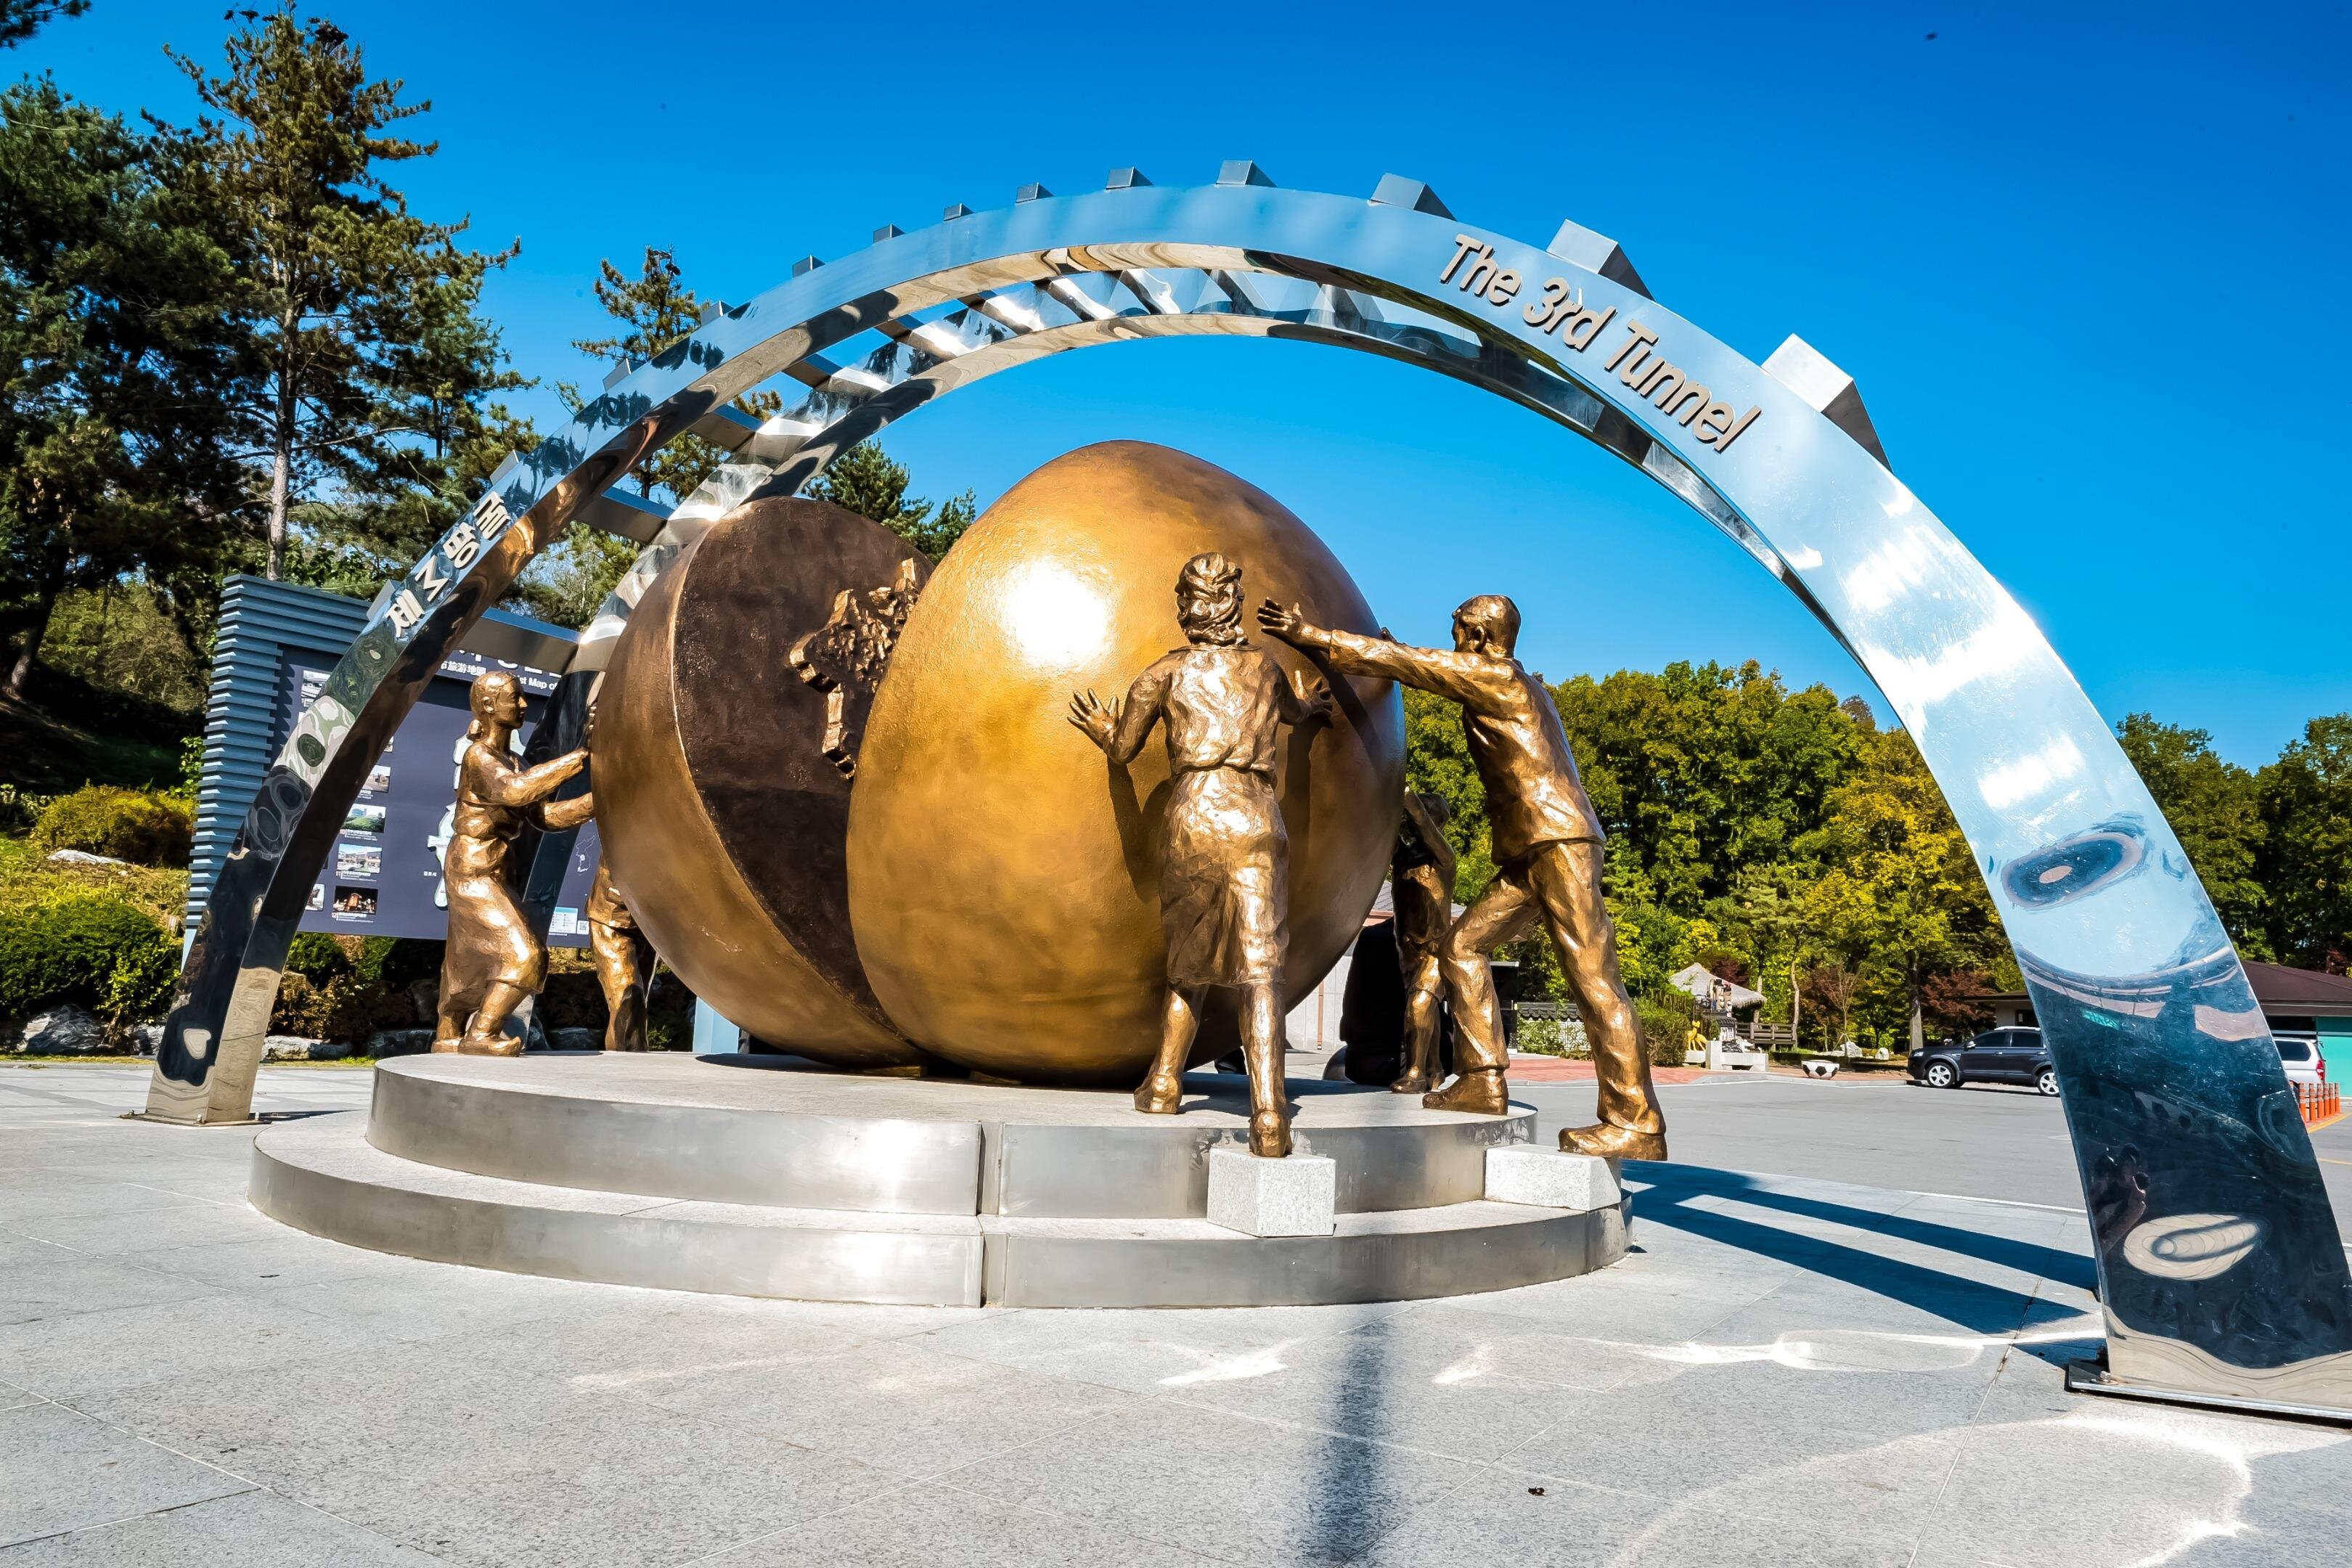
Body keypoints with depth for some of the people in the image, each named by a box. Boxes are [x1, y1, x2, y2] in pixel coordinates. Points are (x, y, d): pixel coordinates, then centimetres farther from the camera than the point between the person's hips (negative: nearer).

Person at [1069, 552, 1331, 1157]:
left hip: (1194, 817, 0)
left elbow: (1123, 749, 19)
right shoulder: (1265, 666, 20)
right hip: (1257, 819, 0)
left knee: (1188, 961, 20)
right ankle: (1268, 1114, -20)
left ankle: (1163, 1083, 29)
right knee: (1260, 967, -8)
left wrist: (1100, 725, 41)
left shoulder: (1167, 672, 12)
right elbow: (1295, 710, 42)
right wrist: (1307, 706, 66)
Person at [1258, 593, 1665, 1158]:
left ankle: (1637, 1123, -8)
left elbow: (1398, 662, -7)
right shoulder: (1511, 685, 22)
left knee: (1592, 978, -10)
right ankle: (1484, 1080, 6)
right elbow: (1422, 668, 39)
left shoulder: (1494, 676, -6)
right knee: (1463, 946, 7)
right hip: (1527, 853, 10)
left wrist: (1311, 636, -4)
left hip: (1559, 842, -10)